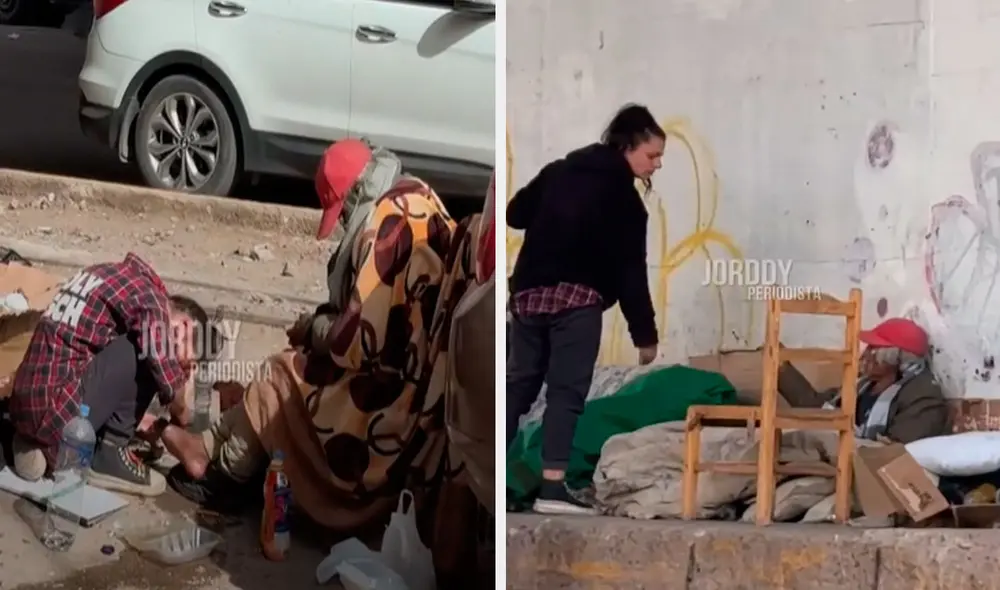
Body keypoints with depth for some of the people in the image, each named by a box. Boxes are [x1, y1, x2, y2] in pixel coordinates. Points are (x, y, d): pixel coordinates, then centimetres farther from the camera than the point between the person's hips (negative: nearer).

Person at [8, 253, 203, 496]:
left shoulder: (117, 277, 21)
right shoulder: (147, 295, -6)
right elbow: (168, 381, -9)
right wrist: (182, 416, 12)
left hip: (24, 408, 9)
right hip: (59, 411, -9)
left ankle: (36, 443, 12)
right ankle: (110, 456, 1)